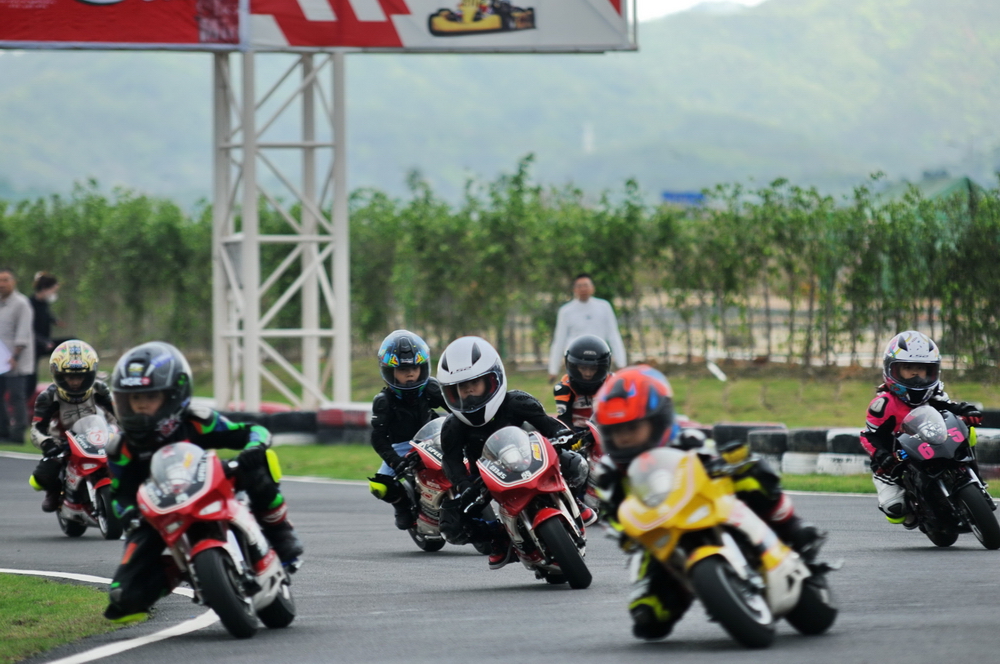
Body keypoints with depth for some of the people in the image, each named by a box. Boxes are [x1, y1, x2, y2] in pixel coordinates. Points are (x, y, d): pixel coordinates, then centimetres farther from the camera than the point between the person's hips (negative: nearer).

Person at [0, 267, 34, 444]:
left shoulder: (21, 304, -8)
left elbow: (23, 334, -14)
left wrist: (15, 357, -20)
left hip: (15, 362, -8)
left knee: (16, 397, -6)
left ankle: (18, 434, -4)